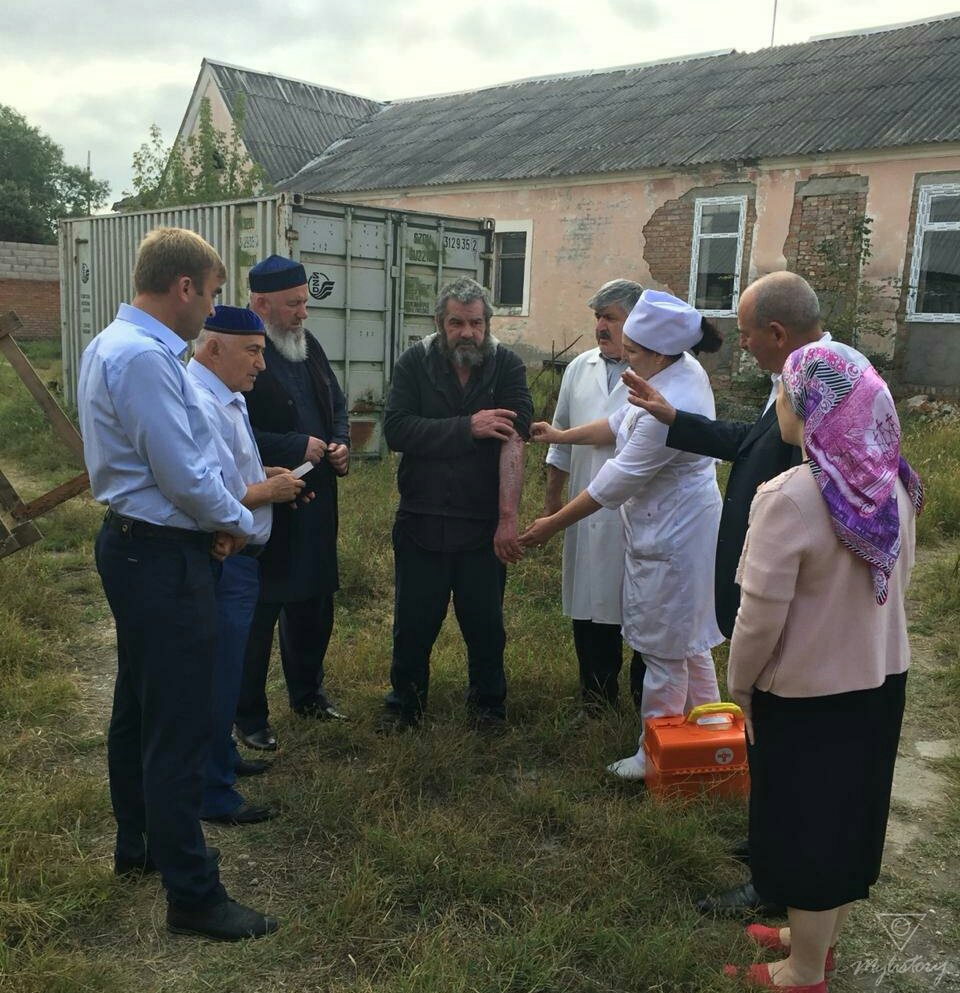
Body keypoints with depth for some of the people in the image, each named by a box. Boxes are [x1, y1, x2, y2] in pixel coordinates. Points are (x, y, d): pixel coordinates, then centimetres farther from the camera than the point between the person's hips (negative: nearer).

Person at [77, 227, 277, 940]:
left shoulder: (111, 344, 11)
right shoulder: (145, 358, -22)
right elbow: (183, 475, -23)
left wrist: (210, 519, 6)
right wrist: (238, 522, -5)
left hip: (134, 541, 11)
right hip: (163, 557, -11)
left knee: (139, 705, 21)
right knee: (180, 727, -3)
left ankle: (137, 846, 39)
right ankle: (193, 896, 9)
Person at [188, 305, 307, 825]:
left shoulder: (228, 399, 11)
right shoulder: (201, 407, -23)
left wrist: (264, 476, 6)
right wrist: (269, 491, -13)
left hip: (235, 559, 11)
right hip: (220, 563, -11)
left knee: (222, 671, 24)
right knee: (218, 679, 2)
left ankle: (222, 757, 42)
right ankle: (212, 796, 16)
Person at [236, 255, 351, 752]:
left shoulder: (308, 346, 10)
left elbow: (337, 403, 20)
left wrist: (340, 443, 1)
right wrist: (296, 448, -21)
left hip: (315, 504, 8)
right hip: (263, 508, -8)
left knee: (313, 604, 19)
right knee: (258, 613, 5)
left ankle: (307, 693, 39)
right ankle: (248, 716, 22)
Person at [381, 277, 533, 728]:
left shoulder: (507, 366, -4)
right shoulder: (415, 363, -3)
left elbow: (512, 441, -15)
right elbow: (396, 430, -16)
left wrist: (507, 518, -25)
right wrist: (468, 427, -20)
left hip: (483, 525, 0)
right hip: (421, 521, 1)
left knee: (486, 624, 13)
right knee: (414, 623, 12)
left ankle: (488, 700, 36)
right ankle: (404, 700, 34)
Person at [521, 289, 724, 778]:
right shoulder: (683, 368, -2)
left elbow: (616, 481, -23)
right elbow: (620, 424, 11)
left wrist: (551, 525, -14)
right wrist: (561, 436, 10)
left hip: (671, 537, -10)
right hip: (679, 523, 10)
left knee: (665, 646, 6)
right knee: (686, 638, 22)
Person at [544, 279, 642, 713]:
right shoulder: (579, 368, 8)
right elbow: (561, 437, 15)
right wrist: (552, 497, 17)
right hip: (587, 513, 5)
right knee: (590, 601, 14)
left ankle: (645, 695, 28)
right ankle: (596, 693, 31)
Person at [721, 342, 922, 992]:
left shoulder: (790, 497, -26)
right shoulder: (893, 483, -4)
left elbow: (761, 616, -23)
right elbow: (900, 578, 7)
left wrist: (740, 684, -6)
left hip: (809, 692, -7)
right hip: (881, 678, 7)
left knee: (805, 825, 11)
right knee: (849, 813, 22)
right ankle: (820, 939, 44)